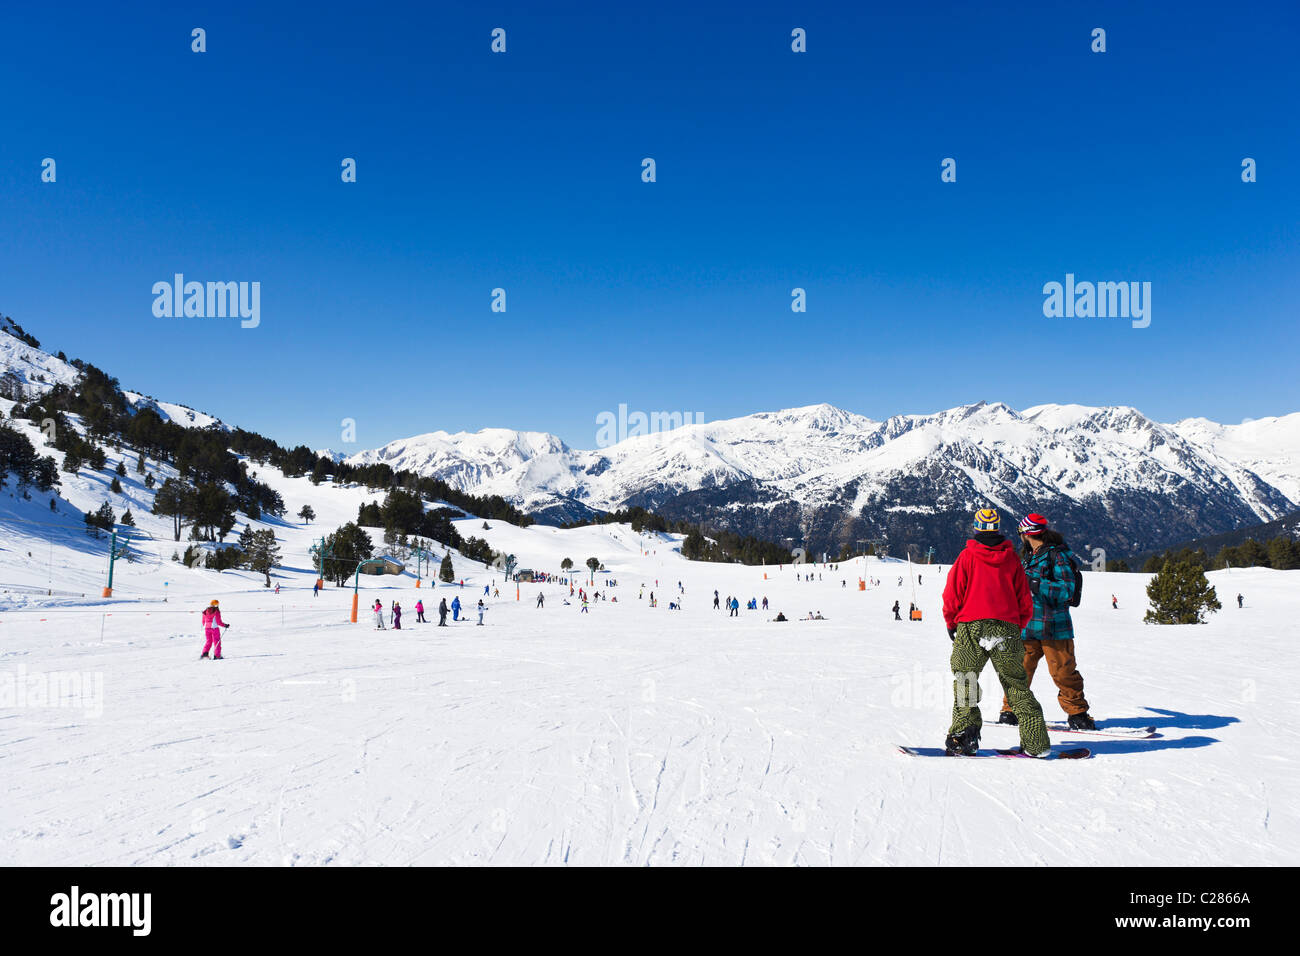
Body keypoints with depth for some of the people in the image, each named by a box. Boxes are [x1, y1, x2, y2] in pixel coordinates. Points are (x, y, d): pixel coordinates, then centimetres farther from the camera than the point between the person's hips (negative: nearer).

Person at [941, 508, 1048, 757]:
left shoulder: (967, 556, 1)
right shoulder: (1011, 558, 8)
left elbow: (952, 595, -1)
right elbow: (1025, 603, 10)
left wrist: (951, 623, 15)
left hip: (971, 627, -2)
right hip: (1007, 628, 3)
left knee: (965, 681, 6)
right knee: (1017, 684, 9)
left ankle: (964, 734, -6)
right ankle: (1036, 742, 8)